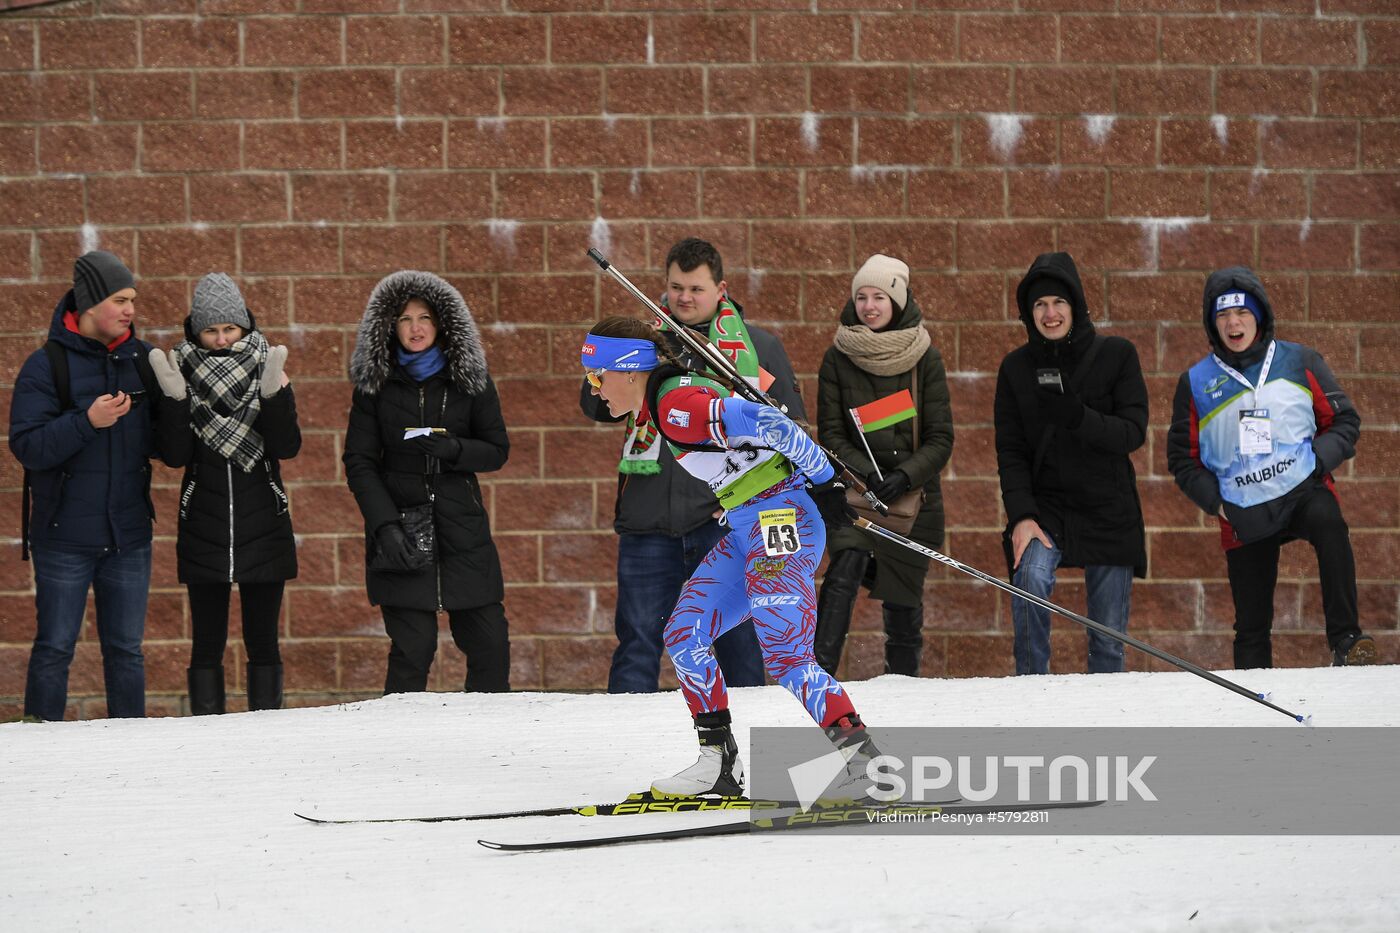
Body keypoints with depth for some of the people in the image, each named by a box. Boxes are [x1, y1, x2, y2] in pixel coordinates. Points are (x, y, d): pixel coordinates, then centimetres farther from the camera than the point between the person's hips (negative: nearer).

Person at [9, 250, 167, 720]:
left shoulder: (142, 359, 5)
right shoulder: (47, 365, -7)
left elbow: (162, 442, 10)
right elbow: (27, 446, -14)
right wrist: (87, 422, -26)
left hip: (128, 537, 4)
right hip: (64, 536, -4)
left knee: (126, 650, 9)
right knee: (54, 649, 1)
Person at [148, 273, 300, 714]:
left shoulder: (266, 369, 2)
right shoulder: (184, 373, 2)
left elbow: (287, 447, -7)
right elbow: (176, 454, -6)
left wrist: (274, 394, -21)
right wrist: (176, 400, -20)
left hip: (263, 527, 0)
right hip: (204, 529, 0)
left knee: (262, 640, 3)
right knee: (207, 642, 1)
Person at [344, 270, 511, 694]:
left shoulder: (470, 380, 7)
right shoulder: (374, 384, 4)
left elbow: (497, 450, 7)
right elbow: (359, 463, 1)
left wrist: (453, 449, -14)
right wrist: (385, 526, -12)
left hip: (461, 527, 2)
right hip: (402, 532, -2)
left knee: (490, 643, -1)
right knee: (413, 647, -8)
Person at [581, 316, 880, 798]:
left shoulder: (676, 405, -18)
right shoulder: (659, 408, 13)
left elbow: (768, 424, -23)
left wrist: (824, 483, -17)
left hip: (780, 518, -10)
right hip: (746, 528, 10)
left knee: (786, 657, -16)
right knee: (684, 636, 7)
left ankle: (864, 756, -16)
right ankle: (719, 764, 9)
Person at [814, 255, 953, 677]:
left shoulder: (924, 359, 0)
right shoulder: (838, 359, 1)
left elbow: (941, 439, -1)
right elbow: (831, 434, 0)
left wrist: (903, 476, -17)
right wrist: (868, 476, -16)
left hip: (913, 496, 1)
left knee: (903, 603, 6)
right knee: (846, 567, -26)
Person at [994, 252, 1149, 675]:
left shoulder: (1116, 355, -2)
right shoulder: (1017, 367, 4)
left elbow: (1133, 433, -9)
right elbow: (1010, 451, 1)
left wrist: (1078, 417, -26)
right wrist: (1021, 516, -13)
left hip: (1109, 511, 0)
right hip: (1045, 507, 0)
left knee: (1109, 640, 2)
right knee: (1032, 576, -30)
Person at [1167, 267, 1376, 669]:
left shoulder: (1300, 363, 3)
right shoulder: (1196, 383, 5)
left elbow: (1344, 421, 8)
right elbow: (1183, 457, 13)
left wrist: (1318, 459, -12)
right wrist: (1214, 499, -3)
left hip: (1304, 489, -2)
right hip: (1243, 512, 2)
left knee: (1329, 524, -36)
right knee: (1251, 627, 4)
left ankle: (1345, 642, -36)